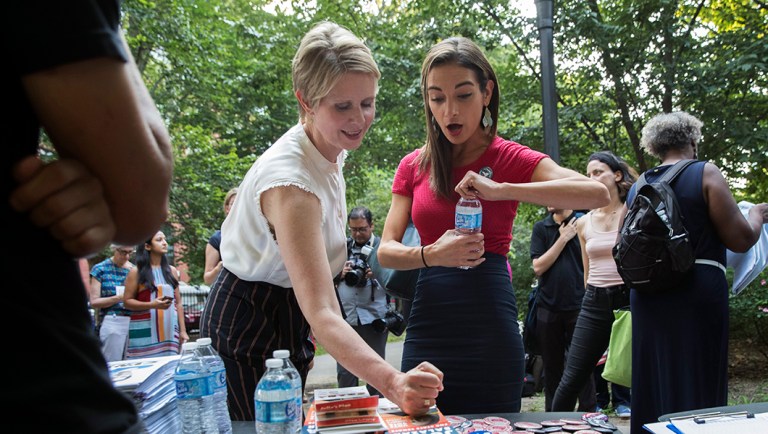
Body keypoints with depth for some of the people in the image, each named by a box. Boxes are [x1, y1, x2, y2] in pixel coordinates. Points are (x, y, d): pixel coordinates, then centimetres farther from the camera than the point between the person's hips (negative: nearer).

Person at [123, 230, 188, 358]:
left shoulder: (172, 270, 13)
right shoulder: (136, 272, 2)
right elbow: (127, 302, -1)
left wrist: (183, 331, 9)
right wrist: (152, 304, -16)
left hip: (170, 331, 3)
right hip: (145, 331, -3)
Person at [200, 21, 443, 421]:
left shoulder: (331, 151, -6)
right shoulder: (290, 181, -33)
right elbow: (322, 314, -40)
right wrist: (392, 383, -52)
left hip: (286, 315, 9)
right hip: (248, 329, -8)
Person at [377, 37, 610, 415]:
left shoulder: (509, 159, -1)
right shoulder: (414, 166, 8)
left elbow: (598, 193, -16)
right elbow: (385, 251, 1)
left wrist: (501, 190, -25)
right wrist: (431, 255, -19)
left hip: (489, 328, -2)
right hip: (427, 324, 3)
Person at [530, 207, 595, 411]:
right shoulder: (540, 228, 7)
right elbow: (538, 267, -2)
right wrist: (563, 238, -7)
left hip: (579, 307, -2)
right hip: (548, 308, 2)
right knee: (552, 366, 10)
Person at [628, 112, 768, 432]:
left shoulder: (637, 188, 9)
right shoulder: (705, 174, -5)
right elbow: (741, 238, -6)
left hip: (647, 295, 5)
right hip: (699, 293, -5)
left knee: (653, 384, 12)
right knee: (698, 384, 2)